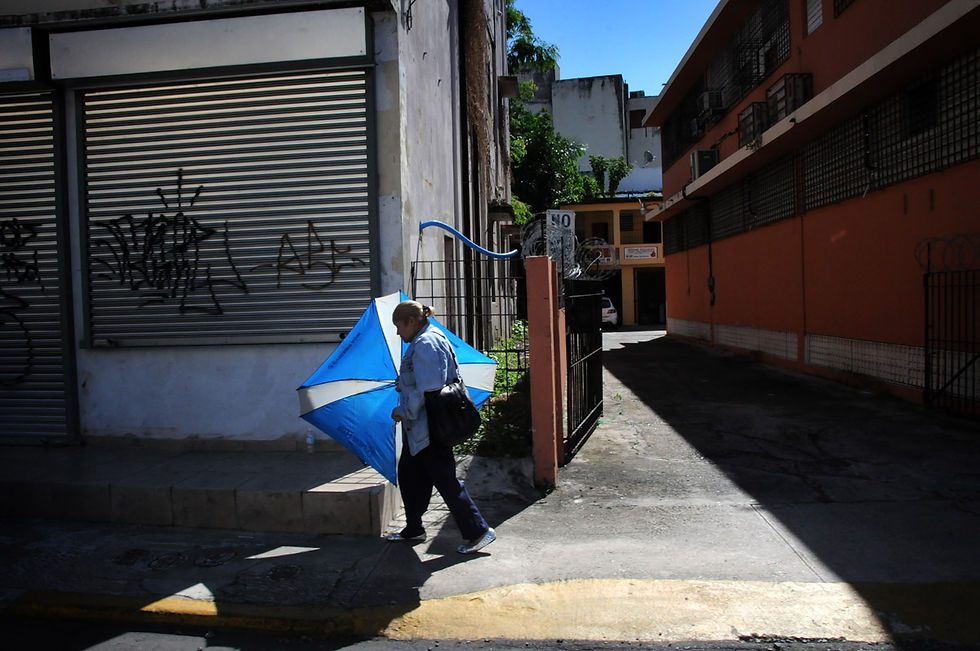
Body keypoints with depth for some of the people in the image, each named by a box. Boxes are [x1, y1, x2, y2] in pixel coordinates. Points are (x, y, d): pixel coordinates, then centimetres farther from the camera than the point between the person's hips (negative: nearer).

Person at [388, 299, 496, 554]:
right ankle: (413, 529, 33)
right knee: (408, 475, 19)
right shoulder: (424, 341, 14)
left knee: (444, 479, -4)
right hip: (419, 428, 11)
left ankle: (478, 531, 5)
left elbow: (428, 390, -24)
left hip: (430, 427, -11)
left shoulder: (425, 345, -19)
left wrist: (403, 412, -15)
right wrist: (404, 385, 15)